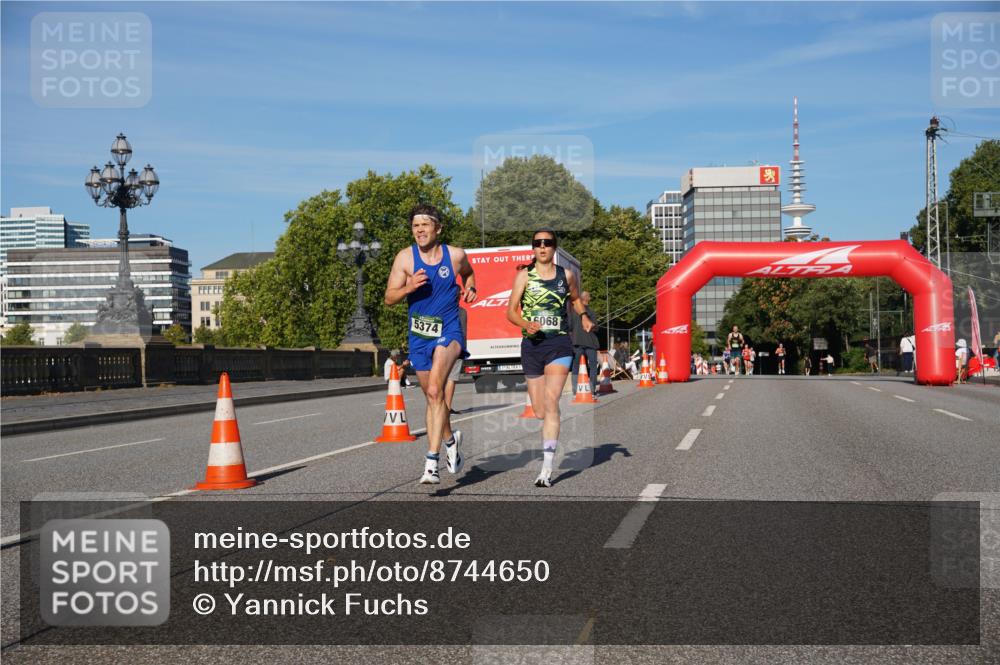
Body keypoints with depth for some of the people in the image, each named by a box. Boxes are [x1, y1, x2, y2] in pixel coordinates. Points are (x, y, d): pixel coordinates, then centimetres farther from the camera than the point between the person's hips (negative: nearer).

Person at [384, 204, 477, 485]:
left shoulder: (456, 255, -1)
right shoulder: (405, 258, -3)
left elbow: (468, 272, 23)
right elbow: (389, 298, -3)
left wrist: (470, 288, 3)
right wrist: (409, 287, -21)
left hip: (448, 330, -3)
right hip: (419, 334, 3)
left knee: (435, 390, -23)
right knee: (432, 396, 15)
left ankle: (432, 461, -25)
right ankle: (450, 440, 43)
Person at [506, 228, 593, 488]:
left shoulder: (566, 275, 8)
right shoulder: (524, 275, 3)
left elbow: (575, 299, 26)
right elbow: (510, 311, 0)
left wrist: (584, 317, 7)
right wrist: (526, 324, -20)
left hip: (559, 343, -1)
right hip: (532, 344, 1)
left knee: (551, 401, -19)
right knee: (539, 411, 6)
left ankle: (547, 470, -22)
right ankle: (547, 452, 37)